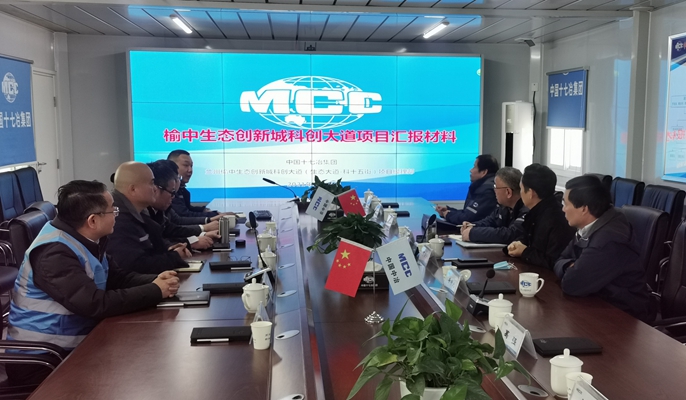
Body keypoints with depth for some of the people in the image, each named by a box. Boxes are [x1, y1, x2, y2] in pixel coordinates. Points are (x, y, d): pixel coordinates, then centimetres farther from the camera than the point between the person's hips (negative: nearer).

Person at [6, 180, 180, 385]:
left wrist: (155, 281, -10)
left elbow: (117, 278, 9)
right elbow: (96, 304, -31)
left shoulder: (87, 241, 5)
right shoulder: (55, 253, -25)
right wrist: (156, 291, -23)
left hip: (73, 347, 8)